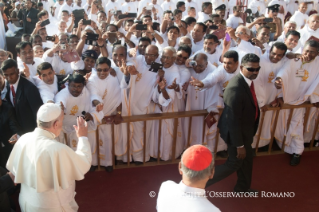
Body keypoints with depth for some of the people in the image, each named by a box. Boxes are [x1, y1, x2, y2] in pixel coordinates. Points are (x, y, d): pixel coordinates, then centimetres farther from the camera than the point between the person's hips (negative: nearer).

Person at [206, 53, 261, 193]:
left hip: (244, 130, 9)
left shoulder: (247, 80, -4)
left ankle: (243, 187, 48)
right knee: (234, 163, 8)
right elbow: (233, 120, -30)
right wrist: (239, 145, -22)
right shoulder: (235, 88, -34)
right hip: (236, 132, -9)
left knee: (246, 159, 25)